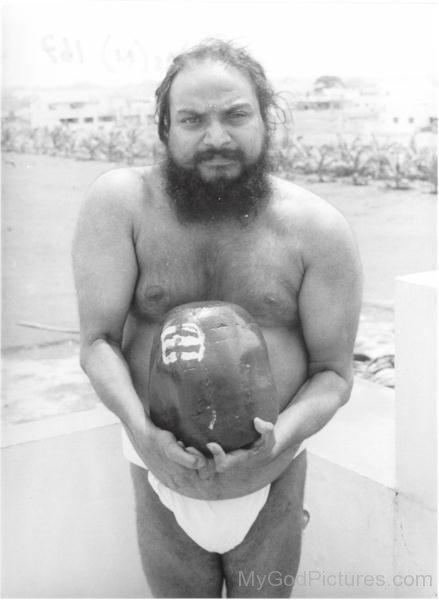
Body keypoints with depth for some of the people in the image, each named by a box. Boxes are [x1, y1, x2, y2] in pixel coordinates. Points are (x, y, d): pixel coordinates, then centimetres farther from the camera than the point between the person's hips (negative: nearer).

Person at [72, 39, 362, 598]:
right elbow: (98, 341, -11)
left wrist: (279, 441, -25)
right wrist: (139, 427, -29)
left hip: (272, 476, 1)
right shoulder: (121, 202, -12)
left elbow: (333, 372, -6)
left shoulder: (319, 228, -11)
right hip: (163, 468, 0)